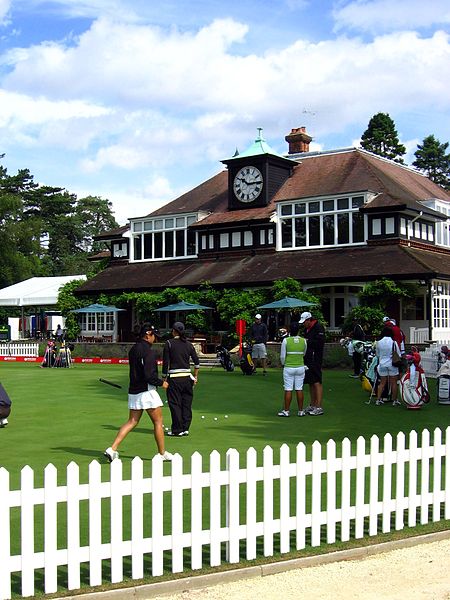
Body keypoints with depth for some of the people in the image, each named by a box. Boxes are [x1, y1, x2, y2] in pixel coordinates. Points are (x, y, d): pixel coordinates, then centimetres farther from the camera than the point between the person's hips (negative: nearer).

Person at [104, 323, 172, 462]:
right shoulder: (149, 351, -16)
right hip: (146, 391, -8)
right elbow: (149, 375, -22)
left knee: (132, 422, 10)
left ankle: (112, 449, -1)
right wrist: (161, 383, -6)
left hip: (133, 391, 8)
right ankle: (162, 453, 15)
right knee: (158, 421, 6)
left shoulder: (133, 349, 11)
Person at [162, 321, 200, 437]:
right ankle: (185, 428, 14)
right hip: (187, 377, 4)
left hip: (174, 378, -4)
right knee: (187, 403, 11)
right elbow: (197, 362, 8)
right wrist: (195, 377, 16)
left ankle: (177, 430, 5)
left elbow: (165, 363, -6)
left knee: (175, 404, 2)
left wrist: (164, 378, -1)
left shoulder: (169, 343, -4)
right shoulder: (189, 344, 8)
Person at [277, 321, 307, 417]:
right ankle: (300, 411, 10)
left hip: (288, 368, -3)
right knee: (299, 389, 6)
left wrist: (283, 363, 13)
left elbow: (282, 356, -5)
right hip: (300, 368, 3)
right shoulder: (303, 341, -2)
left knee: (288, 390, 0)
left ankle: (286, 411, 4)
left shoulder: (286, 340, -10)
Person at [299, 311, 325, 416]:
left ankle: (319, 407, -8)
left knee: (317, 382, -9)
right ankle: (312, 405, 21)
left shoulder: (318, 327, -11)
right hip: (308, 359, 9)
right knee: (310, 383, 13)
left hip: (315, 359, -9)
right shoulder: (307, 329, 17)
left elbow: (320, 342, -19)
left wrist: (308, 341, -15)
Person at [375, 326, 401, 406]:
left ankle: (378, 399, 8)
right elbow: (398, 355, -3)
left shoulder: (379, 342, -4)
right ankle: (394, 400, 13)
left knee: (382, 383, 12)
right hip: (392, 364, -3)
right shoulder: (394, 342, -11)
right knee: (394, 383, 8)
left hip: (382, 364, 3)